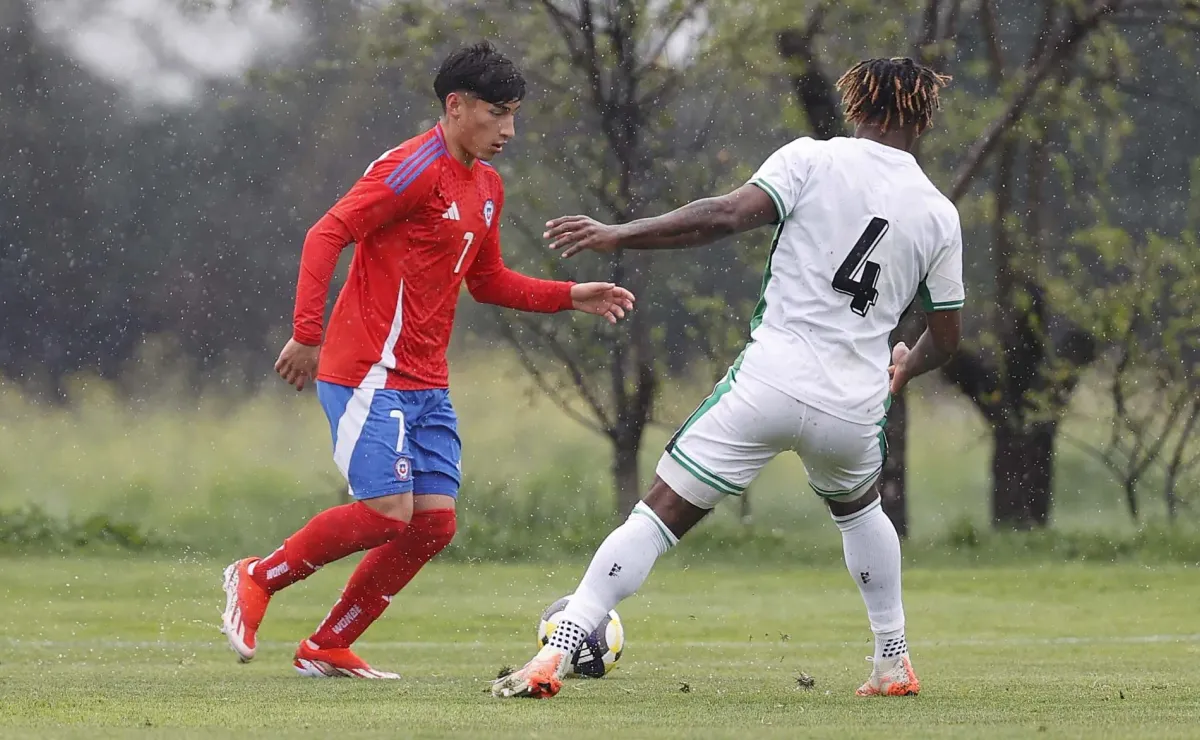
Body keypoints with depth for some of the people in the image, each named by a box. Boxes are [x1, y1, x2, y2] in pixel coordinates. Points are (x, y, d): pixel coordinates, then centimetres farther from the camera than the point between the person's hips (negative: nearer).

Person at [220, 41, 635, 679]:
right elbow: (325, 236, -17)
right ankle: (256, 579, 4)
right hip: (369, 374, -9)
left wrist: (570, 297, 16)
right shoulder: (415, 168, -13)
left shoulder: (486, 188, 15)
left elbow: (487, 282, 28)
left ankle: (327, 648, 11)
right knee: (387, 513, -17)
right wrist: (306, 334, -24)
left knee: (434, 523, 0)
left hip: (426, 383, 9)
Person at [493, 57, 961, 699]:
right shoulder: (939, 216, 10)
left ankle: (554, 656, -12)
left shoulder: (813, 159, 0)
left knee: (659, 516, -1)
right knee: (858, 507, 35)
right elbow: (946, 337, 17)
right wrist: (906, 368, 40)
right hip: (854, 407, 3)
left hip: (771, 381, -3)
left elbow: (728, 215, -14)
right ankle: (894, 664, 36)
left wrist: (617, 235, -10)